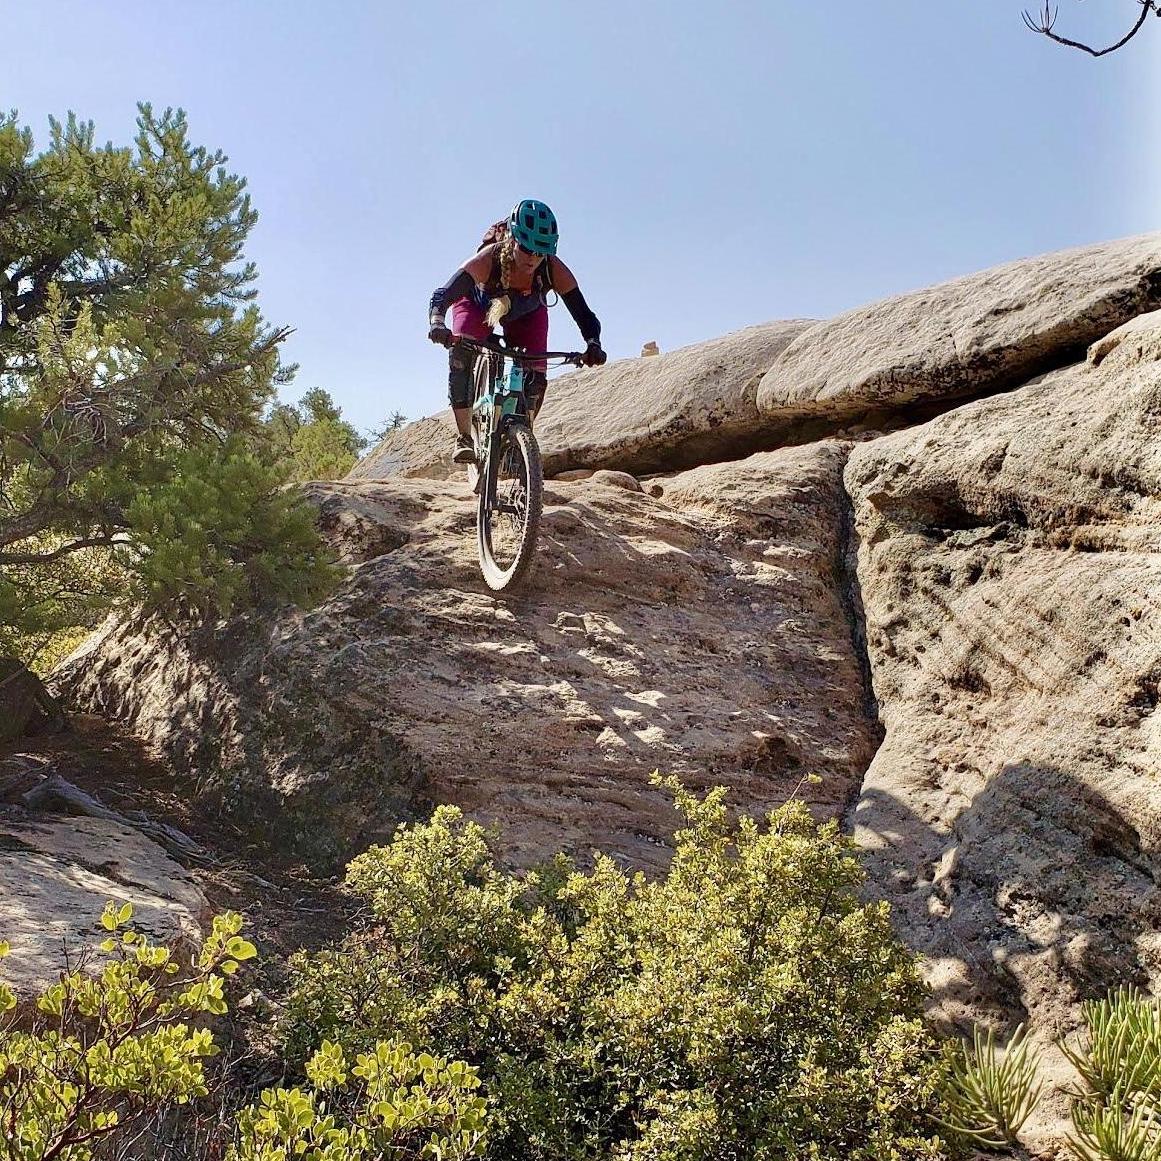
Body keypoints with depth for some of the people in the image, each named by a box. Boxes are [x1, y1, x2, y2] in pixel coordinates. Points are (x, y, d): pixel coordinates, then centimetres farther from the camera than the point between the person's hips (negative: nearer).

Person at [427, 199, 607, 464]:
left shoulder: (554, 270, -35)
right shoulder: (488, 259, -41)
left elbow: (584, 315, -34)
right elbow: (442, 295, -45)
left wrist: (593, 345, -54)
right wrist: (437, 323, -67)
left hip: (526, 315, 2)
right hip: (478, 306, -2)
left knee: (535, 375, -16)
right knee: (461, 355, -28)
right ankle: (464, 438, -19)